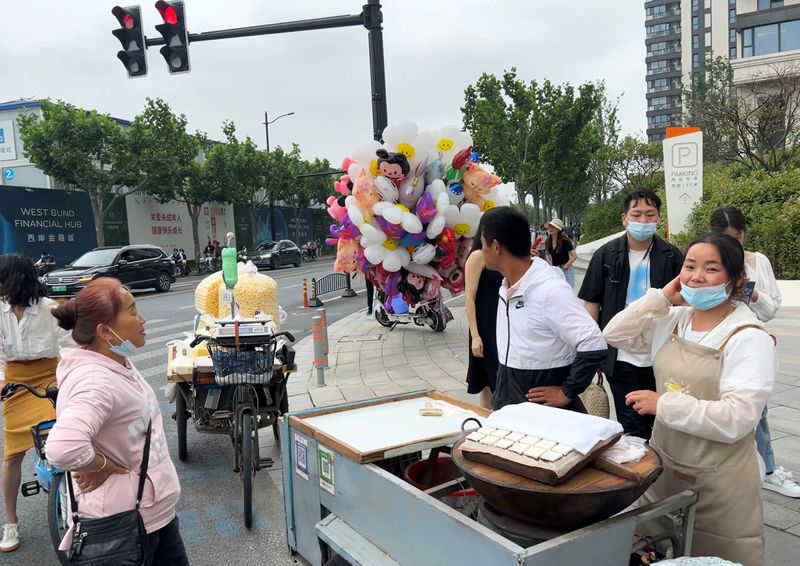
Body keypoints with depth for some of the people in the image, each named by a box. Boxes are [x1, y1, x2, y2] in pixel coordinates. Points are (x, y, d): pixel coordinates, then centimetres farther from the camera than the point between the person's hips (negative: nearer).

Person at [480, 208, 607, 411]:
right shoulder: (507, 285, 3)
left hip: (542, 404, -7)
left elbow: (593, 346, -26)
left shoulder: (550, 290, -23)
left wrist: (567, 393, -18)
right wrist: (502, 386, 14)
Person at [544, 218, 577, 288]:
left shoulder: (565, 241, -15)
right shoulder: (548, 241, 1)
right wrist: (551, 266, 8)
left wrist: (565, 267, -15)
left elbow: (574, 256, -17)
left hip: (566, 271, -6)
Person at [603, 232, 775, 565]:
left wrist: (663, 404, -20)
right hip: (662, 466, 6)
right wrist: (663, 297, -7)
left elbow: (736, 418, -25)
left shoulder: (749, 338, -17)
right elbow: (614, 336, -2)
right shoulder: (672, 320, 2)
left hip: (717, 482, -5)